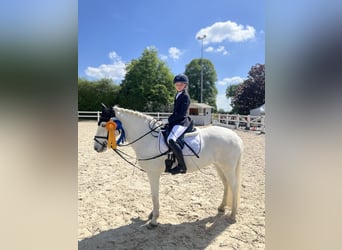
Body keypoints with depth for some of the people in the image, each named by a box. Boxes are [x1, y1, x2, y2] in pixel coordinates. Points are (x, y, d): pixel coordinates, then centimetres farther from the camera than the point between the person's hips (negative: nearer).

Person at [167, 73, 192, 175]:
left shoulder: (185, 96, -9)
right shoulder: (177, 95, 18)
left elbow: (182, 113, -17)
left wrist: (171, 119, -15)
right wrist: (170, 119, 7)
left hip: (182, 122, -10)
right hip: (176, 121, 11)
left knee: (171, 139, -32)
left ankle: (182, 166, -25)